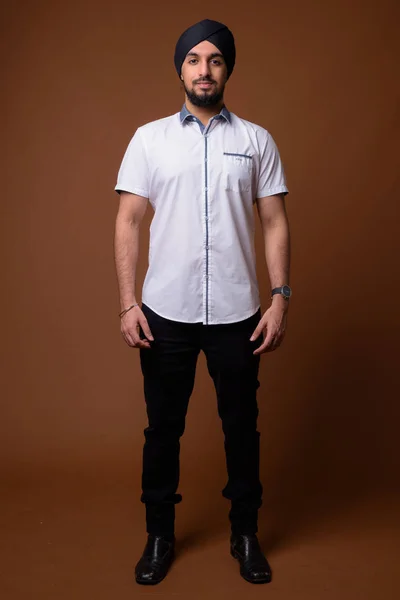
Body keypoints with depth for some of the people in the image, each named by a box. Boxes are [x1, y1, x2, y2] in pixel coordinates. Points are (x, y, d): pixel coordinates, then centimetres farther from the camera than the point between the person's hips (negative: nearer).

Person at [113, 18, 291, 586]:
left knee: (241, 426, 11)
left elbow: (276, 224, 3)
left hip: (236, 312, 0)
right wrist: (128, 302, -6)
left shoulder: (257, 140, 4)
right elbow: (128, 221, 1)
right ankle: (160, 534, 30)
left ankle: (245, 533, 31)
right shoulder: (149, 138, 4)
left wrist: (280, 298, -6)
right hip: (165, 312, 0)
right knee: (163, 427, 11)